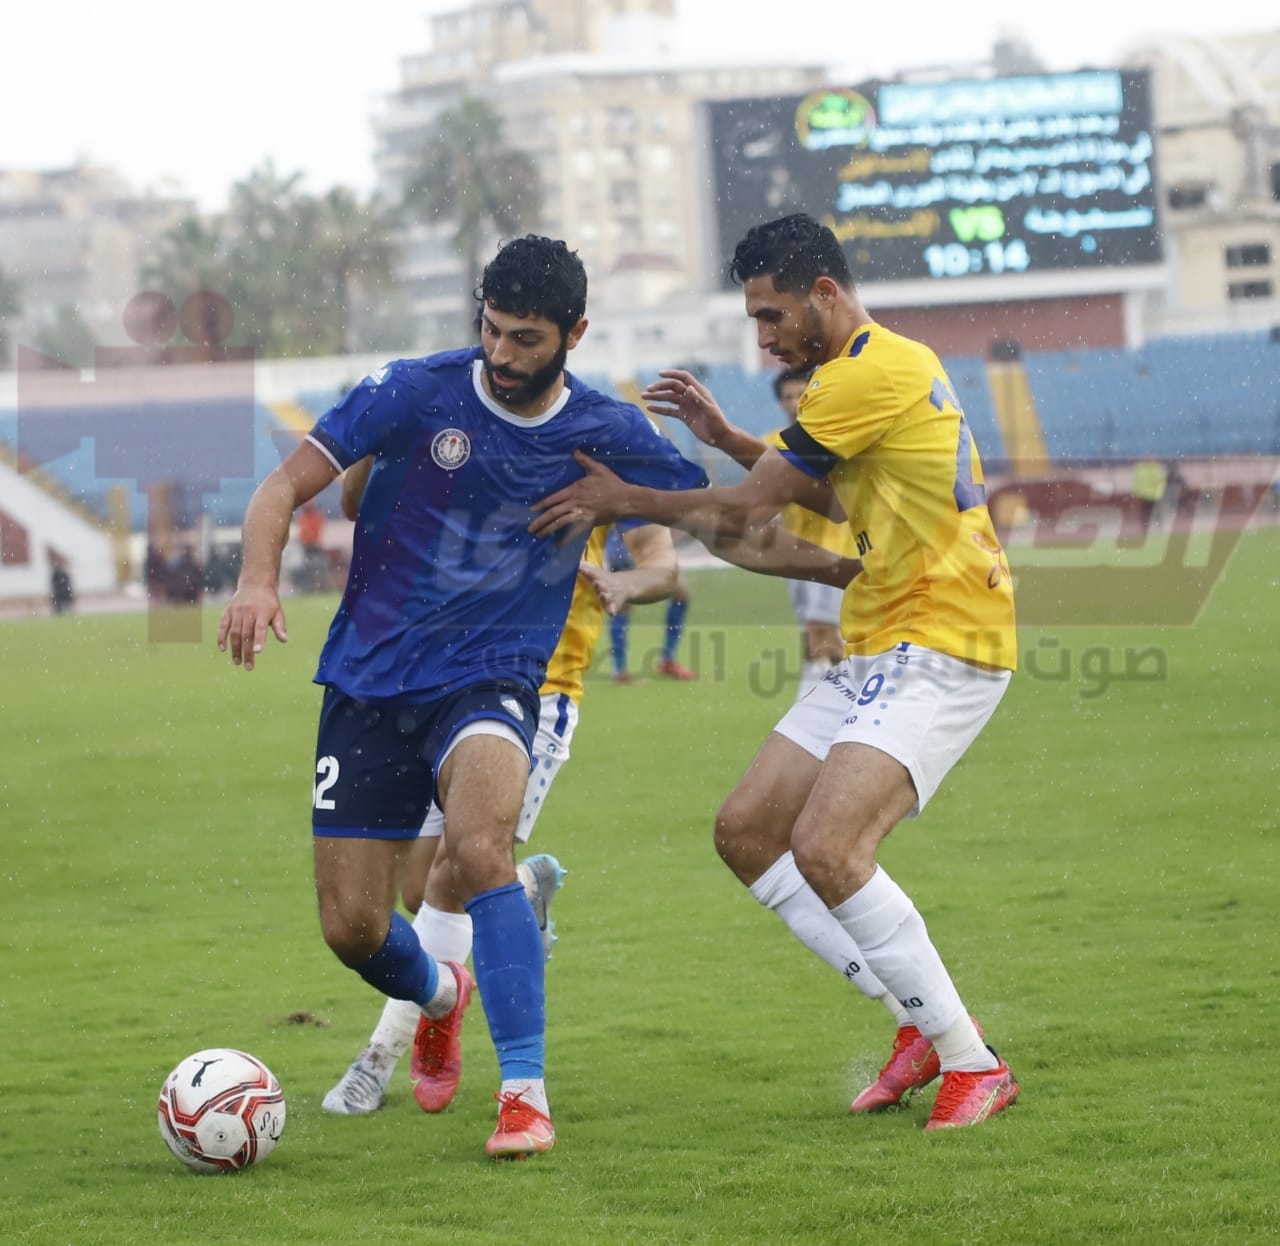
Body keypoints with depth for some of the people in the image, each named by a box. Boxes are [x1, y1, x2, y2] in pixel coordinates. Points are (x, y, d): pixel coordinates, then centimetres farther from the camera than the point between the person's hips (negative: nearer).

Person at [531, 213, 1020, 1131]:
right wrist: (727, 437, 21)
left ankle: (972, 1063, -11)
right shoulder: (883, 365, 15)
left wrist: (623, 500, 3)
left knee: (826, 848, -23)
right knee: (745, 830, 5)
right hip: (881, 651, 11)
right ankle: (920, 1022, 9)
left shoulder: (872, 375, -16)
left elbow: (745, 513, -11)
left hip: (943, 649, -11)